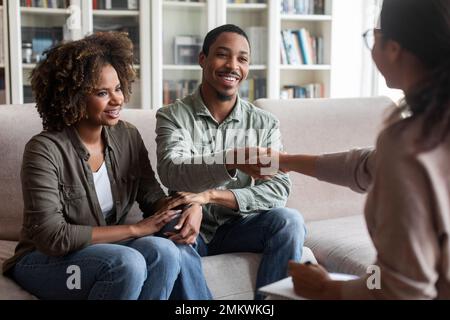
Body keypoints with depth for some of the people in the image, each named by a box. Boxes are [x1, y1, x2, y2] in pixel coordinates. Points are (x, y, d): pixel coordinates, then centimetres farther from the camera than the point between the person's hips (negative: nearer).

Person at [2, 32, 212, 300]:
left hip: (107, 248, 5)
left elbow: (153, 197, 2)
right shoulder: (45, 150, -18)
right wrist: (135, 229, -21)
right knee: (128, 262, -33)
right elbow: (51, 237, -22)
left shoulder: (127, 136, -1)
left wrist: (188, 208, -22)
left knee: (173, 253, -26)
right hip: (46, 261, -4)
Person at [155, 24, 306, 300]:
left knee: (288, 221, -26)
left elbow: (279, 189, -10)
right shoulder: (172, 117, -4)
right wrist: (233, 160, -43)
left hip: (240, 227, 2)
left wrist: (211, 196, -25)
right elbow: (171, 172, -23)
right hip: (193, 227, -2)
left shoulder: (265, 124, 2)